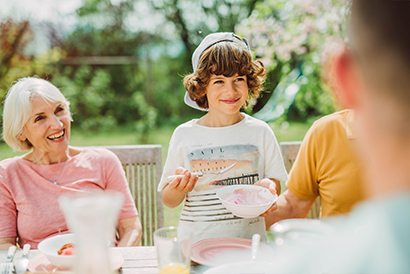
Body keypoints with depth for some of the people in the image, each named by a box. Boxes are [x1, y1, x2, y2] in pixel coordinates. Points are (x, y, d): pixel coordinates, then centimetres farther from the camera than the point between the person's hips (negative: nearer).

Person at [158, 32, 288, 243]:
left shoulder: (260, 132, 4)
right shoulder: (183, 135, 3)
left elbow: (275, 182, 9)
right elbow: (169, 202, 7)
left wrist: (268, 185, -11)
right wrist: (178, 188, -13)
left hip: (249, 238, 1)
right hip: (196, 241, -1)